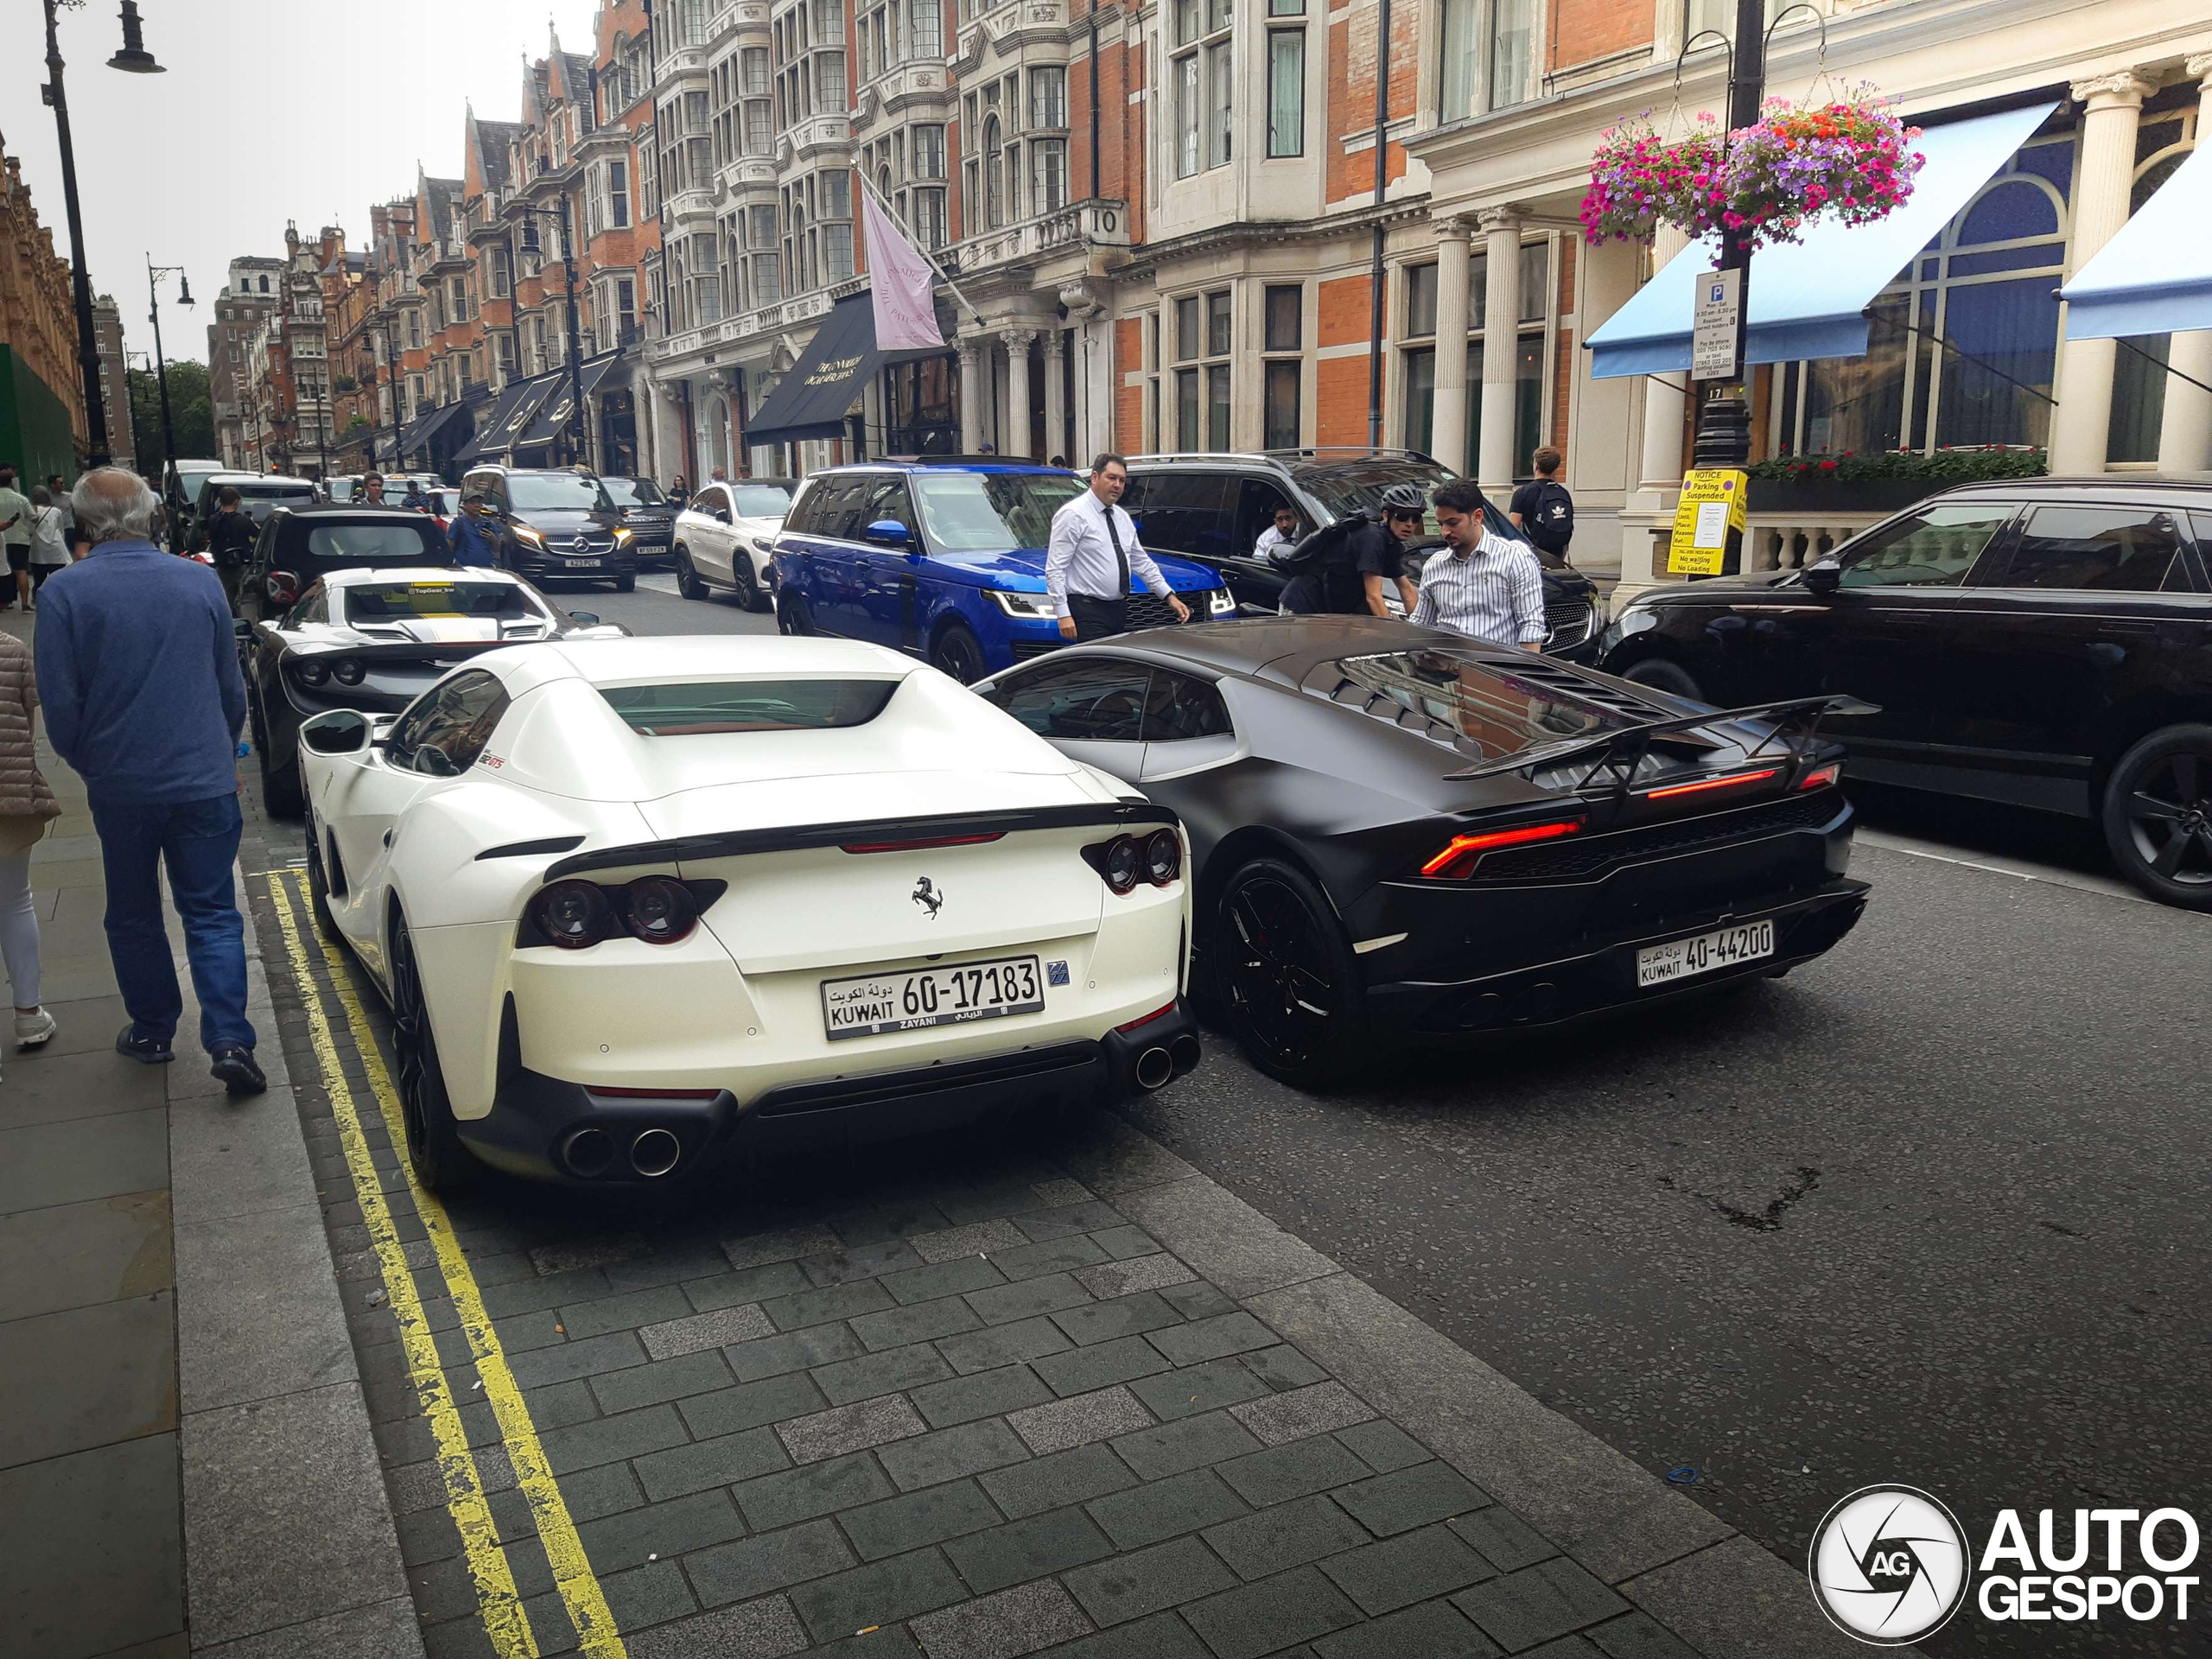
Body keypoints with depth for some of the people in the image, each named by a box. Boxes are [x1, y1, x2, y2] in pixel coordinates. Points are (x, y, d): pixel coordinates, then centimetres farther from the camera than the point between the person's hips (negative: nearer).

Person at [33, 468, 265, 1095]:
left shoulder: (66, 591, -10)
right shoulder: (200, 580, -2)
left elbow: (61, 704, -7)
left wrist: (87, 763, 13)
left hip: (121, 785, -1)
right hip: (205, 779, 1)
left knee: (133, 915, 17)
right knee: (212, 913, 6)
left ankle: (152, 1032, 29)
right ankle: (229, 1042, -6)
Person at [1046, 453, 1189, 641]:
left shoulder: (1122, 518, 17)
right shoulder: (1073, 515, -7)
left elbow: (1142, 562, 24)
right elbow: (1055, 568, -12)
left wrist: (1169, 596, 15)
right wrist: (1063, 615, -19)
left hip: (1120, 610, 8)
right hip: (1088, 612, -8)